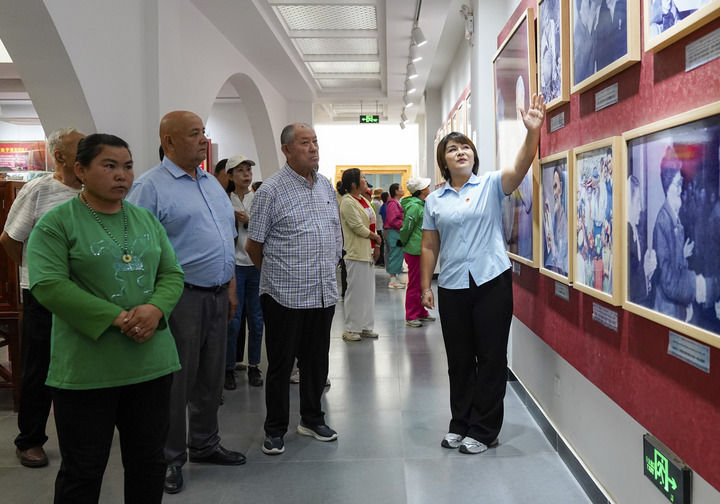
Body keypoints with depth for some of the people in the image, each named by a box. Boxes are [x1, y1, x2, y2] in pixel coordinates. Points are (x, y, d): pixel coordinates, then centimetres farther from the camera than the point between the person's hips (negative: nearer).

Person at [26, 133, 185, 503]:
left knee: (149, 462, 16)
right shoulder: (57, 222, -5)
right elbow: (49, 285, -15)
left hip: (152, 361, 5)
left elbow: (172, 274, 9)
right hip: (86, 371, -4)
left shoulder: (147, 220, 11)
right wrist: (116, 317, -21)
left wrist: (156, 309, -13)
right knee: (83, 471, 9)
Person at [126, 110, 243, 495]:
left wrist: (230, 286, 16)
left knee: (211, 377, 17)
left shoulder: (213, 183, 13)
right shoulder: (151, 186, -10)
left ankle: (205, 445, 33)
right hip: (181, 299, -7)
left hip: (218, 296, 7)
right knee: (176, 381, 4)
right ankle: (169, 458, 20)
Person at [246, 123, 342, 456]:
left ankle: (312, 419, 32)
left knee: (317, 360, 15)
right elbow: (253, 245, -4)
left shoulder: (326, 186, 10)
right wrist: (276, 274, 6)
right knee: (281, 364, 5)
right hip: (285, 296, -5)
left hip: (324, 293, 6)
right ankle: (275, 430, 20)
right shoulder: (271, 190, -9)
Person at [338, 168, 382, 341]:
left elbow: (371, 224, 15)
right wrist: (376, 237, -5)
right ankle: (351, 329, 6)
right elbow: (359, 228, -18)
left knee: (367, 290, 13)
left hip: (367, 252, 9)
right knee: (356, 291, -4)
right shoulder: (347, 202, -13)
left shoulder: (363, 200, 15)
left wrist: (376, 246, 5)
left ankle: (365, 327, 22)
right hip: (356, 253, -9)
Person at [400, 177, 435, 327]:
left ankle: (421, 313, 29)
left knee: (421, 283, 18)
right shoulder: (414, 206, -19)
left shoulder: (421, 205, 14)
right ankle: (411, 317, 6)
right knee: (414, 284, -3)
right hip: (415, 251, -10)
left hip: (422, 251, 10)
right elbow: (406, 228, -16)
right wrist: (405, 244, -3)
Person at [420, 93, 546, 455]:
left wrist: (532, 131, -34)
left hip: (492, 282, -2)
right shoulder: (435, 201, 8)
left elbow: (521, 165, -18)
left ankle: (484, 431, 17)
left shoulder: (491, 185, 0)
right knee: (459, 360, 12)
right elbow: (429, 246, 9)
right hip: (452, 288, 3)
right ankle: (460, 424, 28)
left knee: (491, 358, 4)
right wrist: (425, 286, 4)